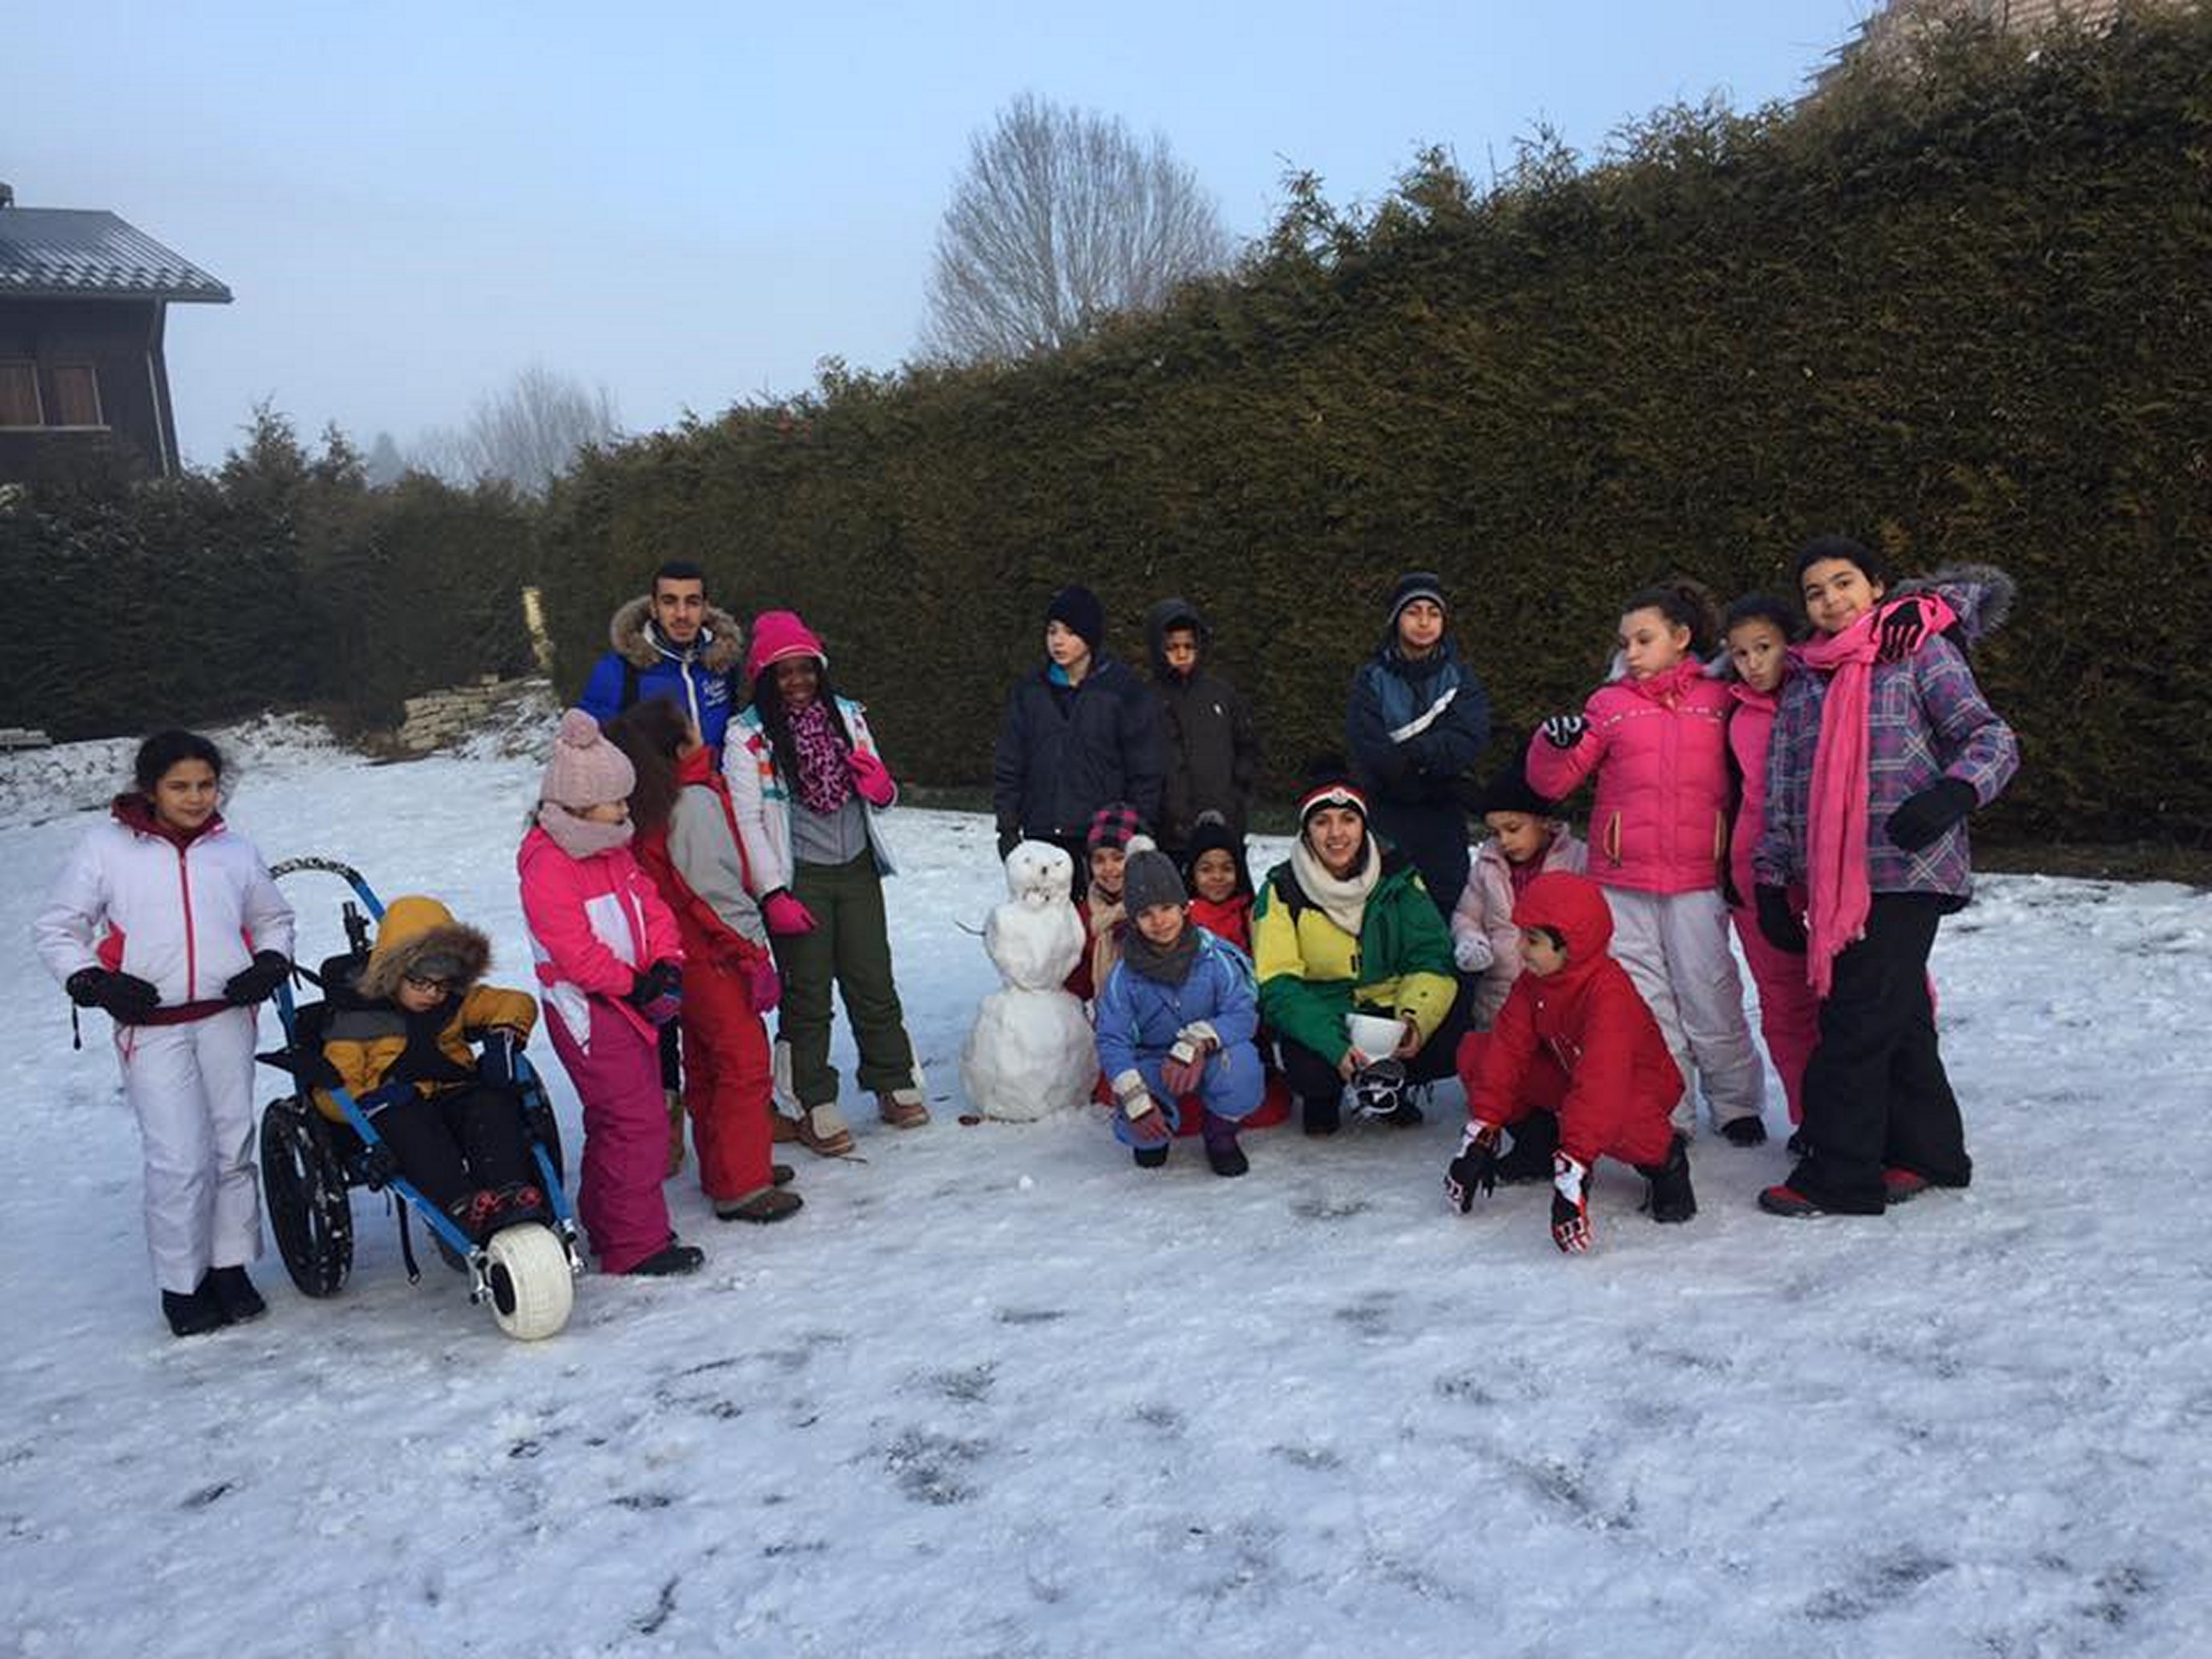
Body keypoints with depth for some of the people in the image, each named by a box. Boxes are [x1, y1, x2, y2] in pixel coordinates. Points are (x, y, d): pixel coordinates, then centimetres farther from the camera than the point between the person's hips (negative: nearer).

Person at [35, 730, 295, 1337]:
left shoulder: (234, 850, 9)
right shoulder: (104, 846, 0)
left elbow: (274, 917, 22)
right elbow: (56, 929, 7)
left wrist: (271, 963, 3)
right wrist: (90, 981, -8)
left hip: (227, 1017, 3)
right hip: (150, 1026, -3)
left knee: (234, 1145, 8)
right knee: (179, 1159, -8)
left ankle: (230, 1265, 22)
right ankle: (181, 1284, 8)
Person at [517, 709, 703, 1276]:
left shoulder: (614, 852, 11)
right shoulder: (547, 867, -18)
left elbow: (651, 907, 11)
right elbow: (576, 952, -21)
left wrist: (667, 966, -5)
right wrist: (634, 984, -15)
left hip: (628, 1000, 9)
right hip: (586, 1009, -9)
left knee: (615, 1120, 17)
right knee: (637, 1120, -11)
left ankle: (606, 1228, 30)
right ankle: (637, 1245, -5)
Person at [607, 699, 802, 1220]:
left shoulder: (648, 807, 7)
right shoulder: (695, 801, -20)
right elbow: (713, 888, -22)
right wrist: (754, 951, -16)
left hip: (684, 956, 9)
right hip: (713, 955, -9)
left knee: (706, 1065, 18)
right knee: (745, 1062, -3)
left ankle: (723, 1170, 30)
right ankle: (741, 1187, -1)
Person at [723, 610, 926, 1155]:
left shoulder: (847, 715, 8)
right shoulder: (747, 735, -6)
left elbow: (882, 801, 17)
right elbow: (746, 821, -9)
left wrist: (880, 787, -8)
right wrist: (774, 895, -15)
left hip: (857, 869, 4)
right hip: (797, 879, -4)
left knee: (874, 983, 9)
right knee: (807, 993, 3)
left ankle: (895, 1085, 23)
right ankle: (814, 1108, 13)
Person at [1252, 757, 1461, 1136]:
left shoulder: (1397, 875, -3)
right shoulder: (1282, 891, -9)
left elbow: (1431, 959, -4)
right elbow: (1278, 987, -15)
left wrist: (1415, 1020, -25)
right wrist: (1337, 1047, -30)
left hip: (1390, 1010, 2)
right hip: (1317, 1018, -2)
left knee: (1453, 1044, -25)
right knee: (1310, 1071, -34)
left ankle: (1385, 1084, 9)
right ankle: (1323, 1096, 6)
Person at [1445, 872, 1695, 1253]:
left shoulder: (1609, 992, -35)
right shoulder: (1533, 980, -10)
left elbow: (1601, 1084, -45)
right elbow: (1508, 1049, -13)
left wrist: (1572, 1169, -52)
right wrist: (1480, 1133, -20)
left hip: (1637, 1086, -7)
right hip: (1567, 1076, 7)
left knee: (1609, 1119, -44)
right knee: (1475, 1052, -9)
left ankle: (1665, 1160, -10)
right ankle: (1537, 1145, 9)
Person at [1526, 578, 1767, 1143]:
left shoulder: (1719, 699, 7)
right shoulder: (1608, 703, 9)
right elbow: (1553, 781, 6)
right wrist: (1555, 742, -13)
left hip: (1697, 880, -1)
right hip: (1623, 882, 1)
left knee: (1710, 1000, 2)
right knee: (1645, 1002, 5)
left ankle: (1736, 1104, 19)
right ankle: (1668, 1114, 16)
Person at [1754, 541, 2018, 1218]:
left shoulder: (1919, 654, 1)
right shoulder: (1803, 683, 16)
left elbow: (1992, 739, -5)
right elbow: (1781, 791, 15)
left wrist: (1953, 793, -25)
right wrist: (1771, 882, 10)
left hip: (1906, 873, -5)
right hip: (1833, 882, 5)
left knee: (1857, 1020, -7)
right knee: (1897, 1018, 13)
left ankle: (1839, 1176, 1)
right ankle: (1927, 1153, 26)